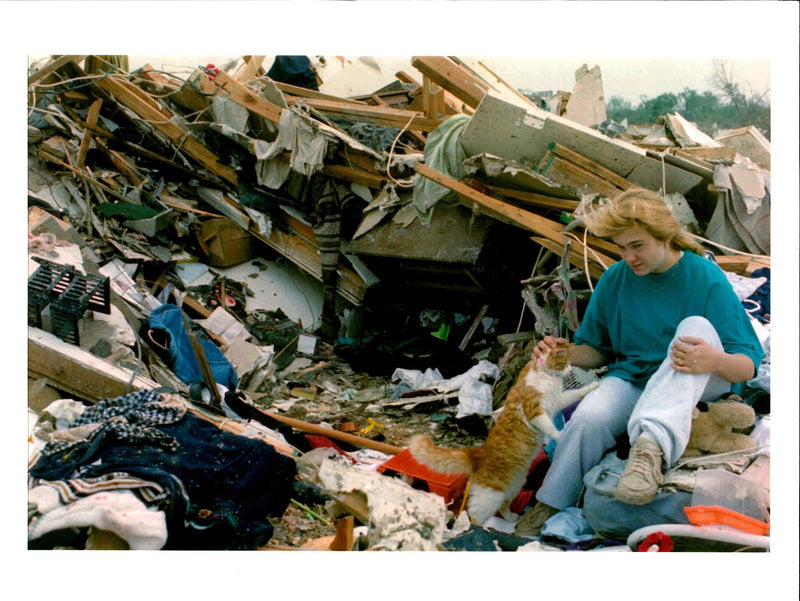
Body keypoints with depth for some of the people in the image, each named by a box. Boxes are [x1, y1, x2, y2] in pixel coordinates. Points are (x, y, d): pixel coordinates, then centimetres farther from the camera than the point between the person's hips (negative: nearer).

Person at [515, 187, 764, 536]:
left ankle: (651, 444, -52)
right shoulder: (614, 281, 2)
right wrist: (564, 354, -9)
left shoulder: (706, 278, -9)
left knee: (697, 326, -33)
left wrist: (716, 361, -35)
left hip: (697, 386, -2)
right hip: (631, 379, 2)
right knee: (589, 417, -32)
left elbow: (749, 365, -11)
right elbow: (597, 350, 14)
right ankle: (551, 506, -10)